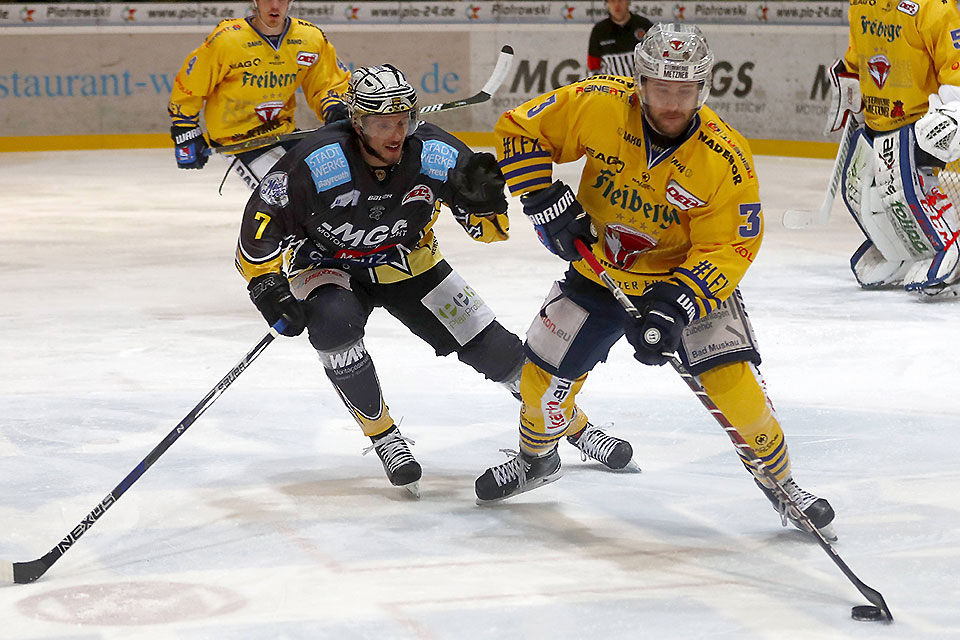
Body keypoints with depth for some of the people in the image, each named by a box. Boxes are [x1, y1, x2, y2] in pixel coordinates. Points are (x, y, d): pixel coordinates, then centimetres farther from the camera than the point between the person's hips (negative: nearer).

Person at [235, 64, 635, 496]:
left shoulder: (436, 155, -24)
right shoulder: (318, 163, -31)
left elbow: (488, 230, -17)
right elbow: (262, 215, -19)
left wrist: (484, 199, -39)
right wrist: (266, 280, -28)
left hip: (406, 264, 2)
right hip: (328, 265, -2)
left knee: (489, 344, -2)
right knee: (334, 324, -34)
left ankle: (575, 427, 18)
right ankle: (384, 437, -13)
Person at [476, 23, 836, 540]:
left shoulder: (726, 160, -27)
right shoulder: (597, 106, -23)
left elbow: (726, 249, -23)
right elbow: (520, 131, -10)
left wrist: (673, 307, -34)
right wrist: (546, 201, -20)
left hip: (691, 275, -2)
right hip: (599, 269, 3)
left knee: (732, 379, -17)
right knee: (544, 374, 5)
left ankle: (779, 481, 8)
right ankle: (537, 458, 38)